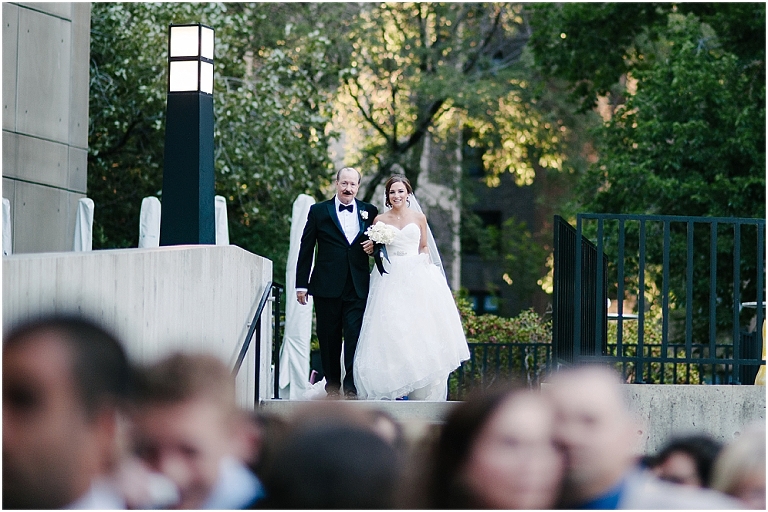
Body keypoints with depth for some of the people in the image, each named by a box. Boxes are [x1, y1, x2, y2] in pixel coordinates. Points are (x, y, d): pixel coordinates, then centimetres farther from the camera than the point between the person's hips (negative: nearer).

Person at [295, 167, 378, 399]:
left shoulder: (369, 212, 10)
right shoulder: (318, 212, 6)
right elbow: (306, 250, 6)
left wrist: (374, 245, -5)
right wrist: (301, 284, 2)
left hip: (358, 287, 0)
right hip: (327, 287, 0)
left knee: (355, 336, -9)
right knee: (328, 338, 4)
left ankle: (351, 386, -10)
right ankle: (332, 384, 13)